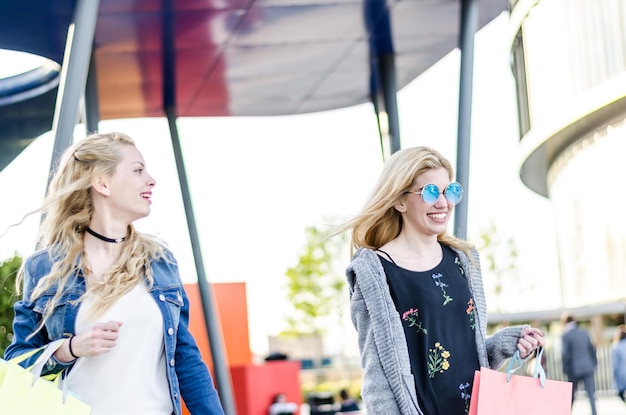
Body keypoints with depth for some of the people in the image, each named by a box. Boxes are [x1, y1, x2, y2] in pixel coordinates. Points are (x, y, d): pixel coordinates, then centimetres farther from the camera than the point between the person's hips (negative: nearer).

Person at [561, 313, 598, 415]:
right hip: (588, 368, 3)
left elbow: (565, 354, -11)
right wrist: (593, 364, 21)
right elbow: (592, 350, 13)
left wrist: (566, 369, 0)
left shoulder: (566, 336, -7)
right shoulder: (584, 333, 8)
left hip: (574, 370, -3)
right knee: (591, 394, 0)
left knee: (571, 395, 11)